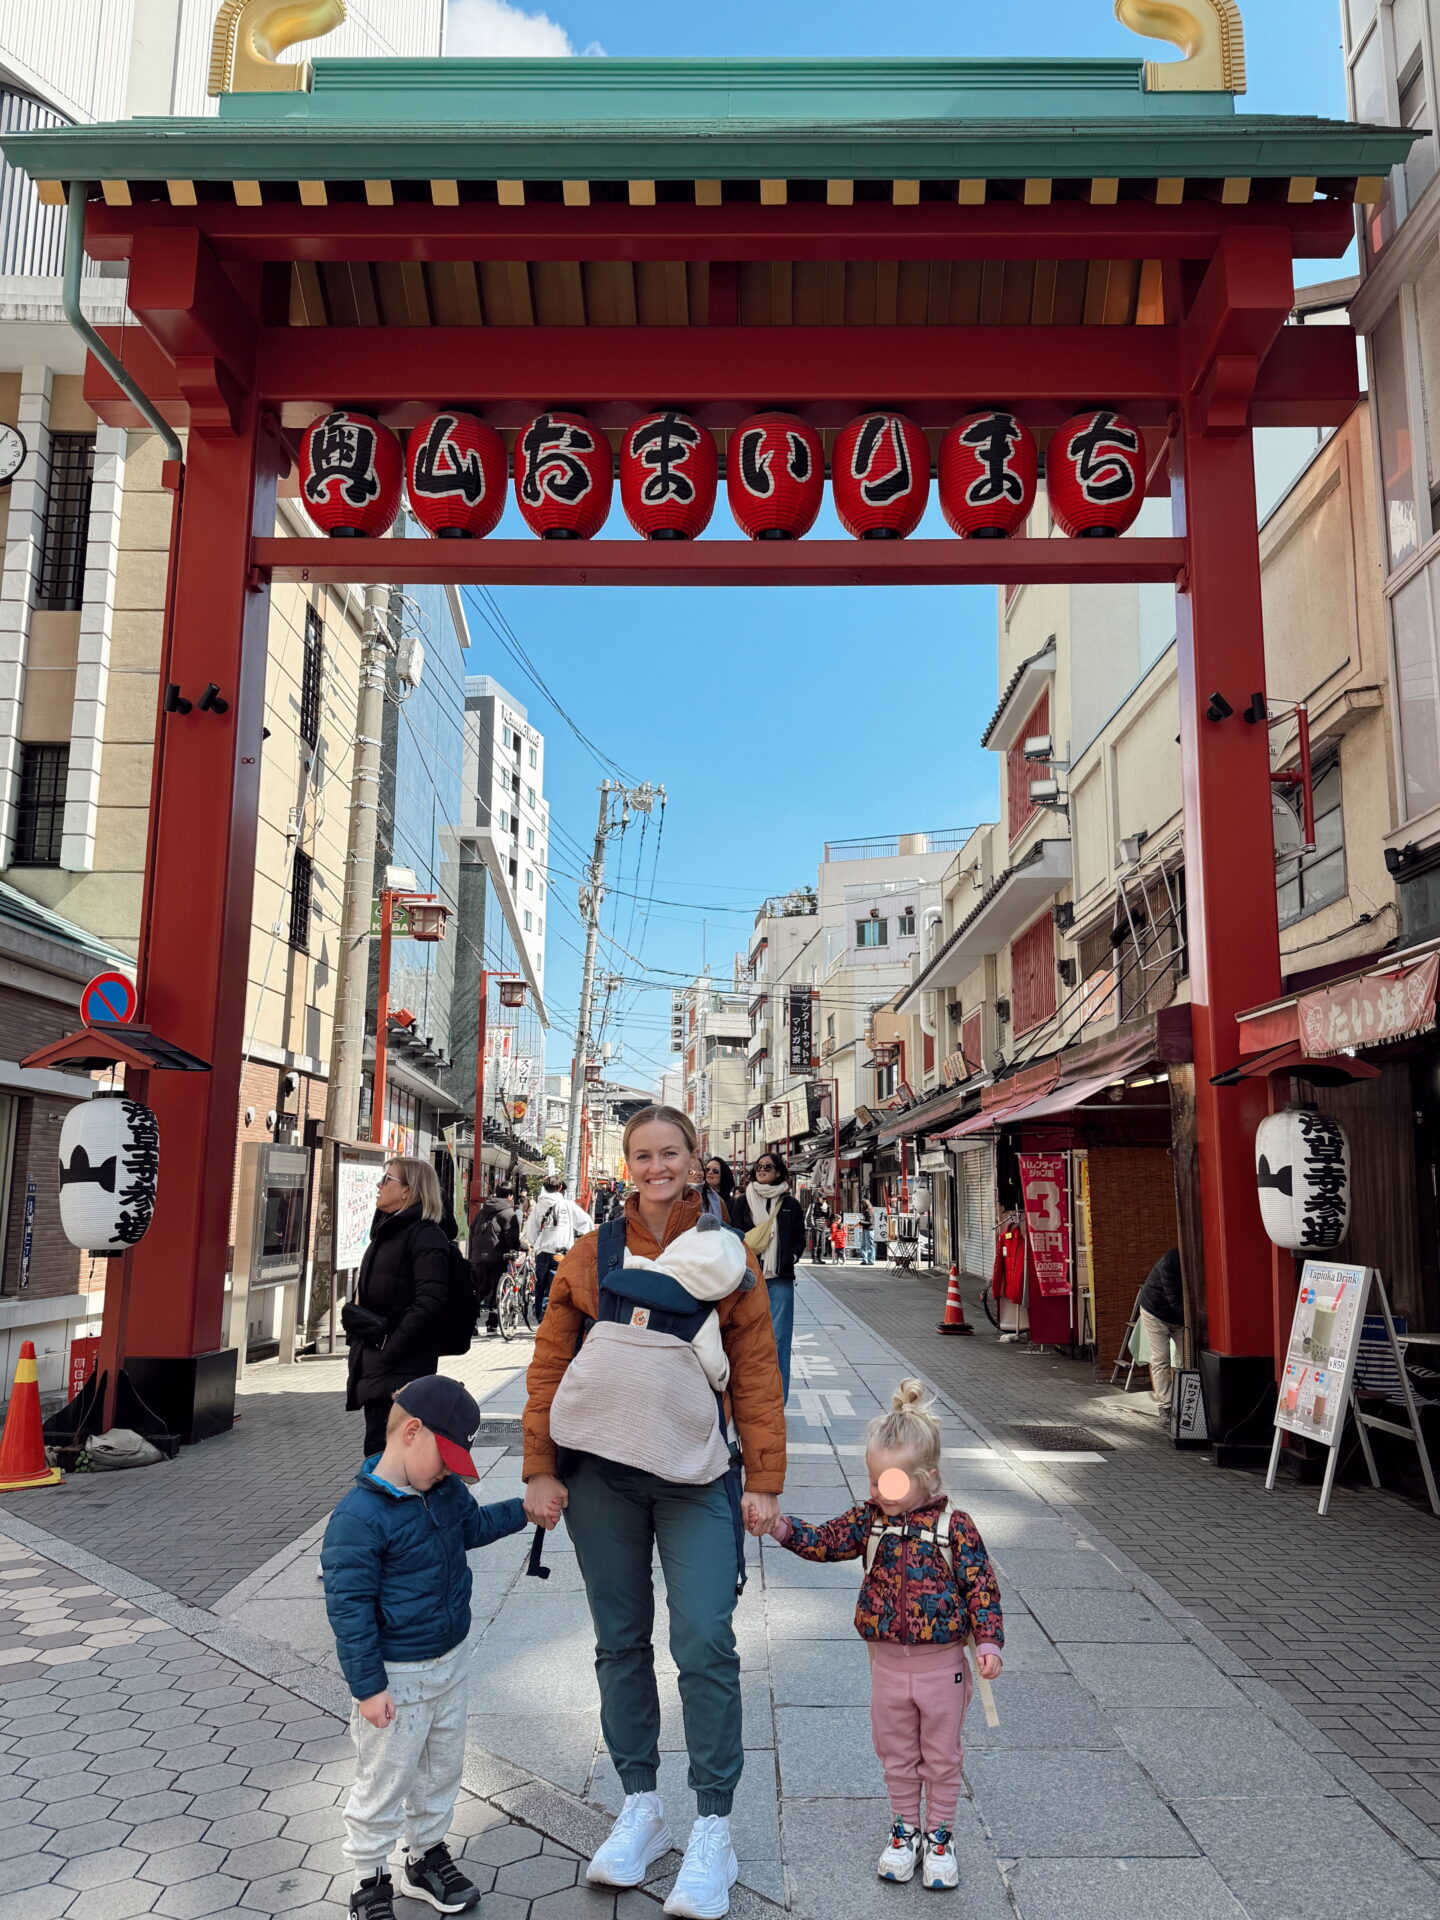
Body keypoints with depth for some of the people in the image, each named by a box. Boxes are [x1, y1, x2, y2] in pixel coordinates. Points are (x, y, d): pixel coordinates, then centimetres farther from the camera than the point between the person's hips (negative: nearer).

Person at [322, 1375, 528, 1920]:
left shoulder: (445, 1489, -4)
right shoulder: (358, 1517, -28)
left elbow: (472, 1525, 19)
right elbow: (348, 1606, -23)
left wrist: (523, 1509, 6)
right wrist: (368, 1686, -18)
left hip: (452, 1660, 7)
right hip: (397, 1678, -7)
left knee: (442, 1767, 22)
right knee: (384, 1781, 10)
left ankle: (426, 1854, 42)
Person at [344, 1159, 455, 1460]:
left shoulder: (426, 1236, -13)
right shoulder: (388, 1230, 18)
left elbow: (429, 1302, -23)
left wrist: (388, 1350, -23)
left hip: (400, 1367, -10)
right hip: (374, 1362, 10)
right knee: (377, 1449, 15)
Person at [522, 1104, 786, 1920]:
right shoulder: (592, 1254, 3)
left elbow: (757, 1375, 0)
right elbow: (550, 1364, 4)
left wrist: (764, 1480, -3)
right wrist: (540, 1469, 0)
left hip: (695, 1475, -2)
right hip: (601, 1472, 2)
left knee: (705, 1645, -4)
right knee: (621, 1640, 13)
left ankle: (713, 1828, 12)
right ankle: (641, 1807, 30)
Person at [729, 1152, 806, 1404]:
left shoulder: (790, 1204, 9)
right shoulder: (743, 1202, 8)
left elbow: (800, 1239, 15)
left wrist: (790, 1258, -2)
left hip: (780, 1279, 0)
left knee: (779, 1338, -2)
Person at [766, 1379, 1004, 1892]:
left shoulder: (955, 1526, -15)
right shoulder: (869, 1519, -6)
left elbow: (980, 1585, -11)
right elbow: (825, 1542, -11)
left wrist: (988, 1640, -18)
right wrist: (782, 1527, -26)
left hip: (942, 1664, -3)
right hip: (888, 1663, 3)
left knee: (942, 1755, 14)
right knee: (897, 1754, 18)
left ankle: (939, 1835, 32)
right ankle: (905, 1830, 36)